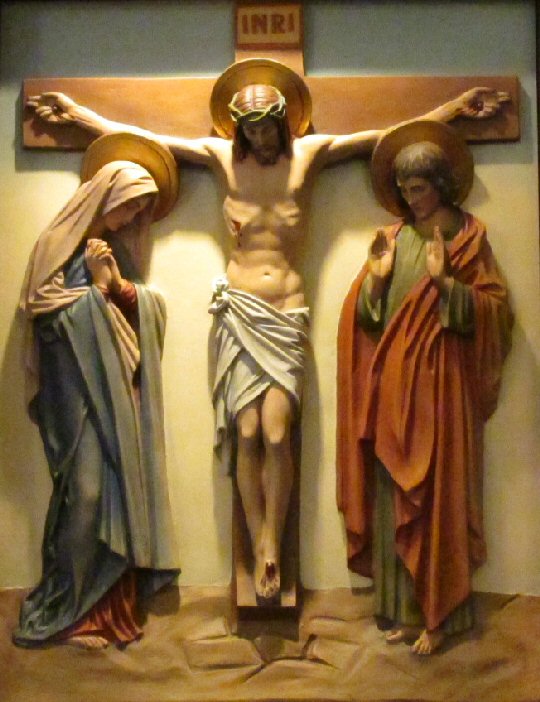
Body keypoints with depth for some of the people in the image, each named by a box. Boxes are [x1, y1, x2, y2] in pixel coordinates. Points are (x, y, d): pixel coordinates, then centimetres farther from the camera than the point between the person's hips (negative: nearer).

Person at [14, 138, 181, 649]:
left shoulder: (116, 249, 18)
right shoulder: (61, 241, 0)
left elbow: (143, 311, 14)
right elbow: (44, 311, -10)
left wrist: (116, 281, -4)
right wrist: (99, 286, -6)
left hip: (118, 386, 6)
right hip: (77, 386, -6)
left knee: (121, 486, 2)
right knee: (87, 488, -10)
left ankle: (110, 604, 10)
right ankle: (67, 610, 3)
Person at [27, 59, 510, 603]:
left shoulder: (310, 152, 9)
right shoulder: (221, 154, 9)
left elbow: (393, 135, 12)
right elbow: (142, 139, 14)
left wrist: (457, 106, 11)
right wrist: (76, 113, 15)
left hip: (286, 312, 0)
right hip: (238, 308, 1)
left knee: (276, 434, -11)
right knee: (246, 433, -4)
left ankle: (271, 546, 6)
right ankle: (260, 553, 8)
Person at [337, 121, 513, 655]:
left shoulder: (467, 237, 2)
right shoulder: (392, 237, 13)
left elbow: (494, 310, -6)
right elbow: (363, 314, 9)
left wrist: (445, 281, -18)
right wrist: (376, 277, -8)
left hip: (438, 385, -4)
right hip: (391, 384, 4)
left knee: (437, 495, 0)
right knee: (394, 495, 6)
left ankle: (439, 614, 11)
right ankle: (403, 608, 17)